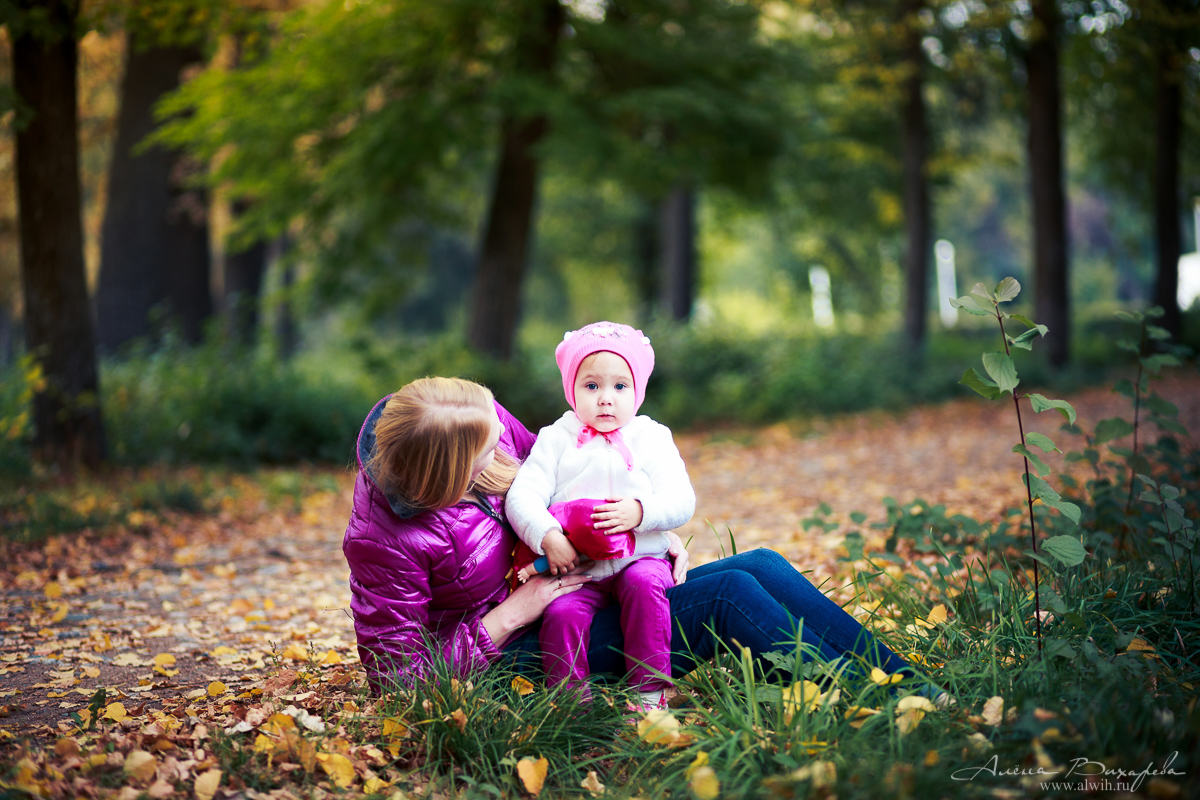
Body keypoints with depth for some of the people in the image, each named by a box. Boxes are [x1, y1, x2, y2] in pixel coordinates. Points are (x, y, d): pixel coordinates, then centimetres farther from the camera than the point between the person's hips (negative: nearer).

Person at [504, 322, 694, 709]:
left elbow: (681, 500, -1)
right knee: (562, 612, -27)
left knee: (644, 583, -31)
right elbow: (522, 495, -3)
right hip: (576, 568, 0)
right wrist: (548, 537, -21)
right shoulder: (555, 438, 8)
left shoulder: (652, 437, 9)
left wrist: (640, 511, -21)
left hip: (640, 557, 0)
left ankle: (650, 689, -22)